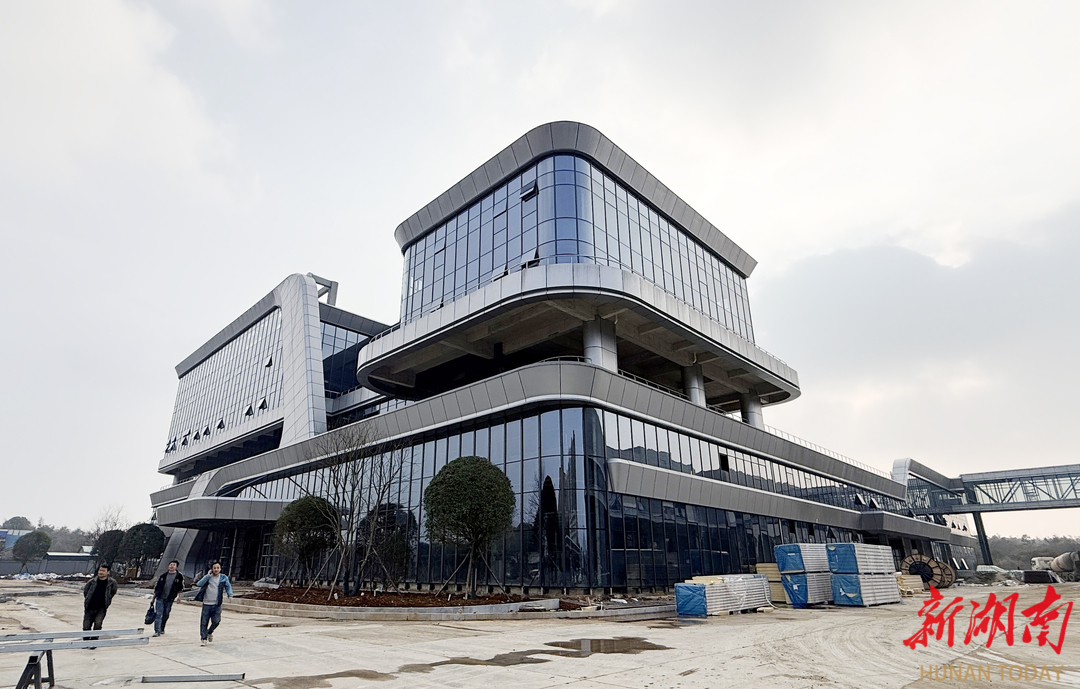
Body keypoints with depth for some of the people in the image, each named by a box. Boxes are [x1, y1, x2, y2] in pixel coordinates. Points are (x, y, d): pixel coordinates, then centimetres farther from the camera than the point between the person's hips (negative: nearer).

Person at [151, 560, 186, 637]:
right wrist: (154, 596, 8)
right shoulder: (163, 575, 6)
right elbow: (157, 585, 12)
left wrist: (179, 596, 1)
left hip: (169, 599, 0)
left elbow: (181, 588, 7)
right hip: (160, 598, 0)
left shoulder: (179, 576, 2)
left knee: (166, 615, 9)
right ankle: (157, 631, -5)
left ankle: (162, 629, 26)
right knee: (158, 614, -8)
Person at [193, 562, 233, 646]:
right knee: (204, 622, 1)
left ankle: (210, 632, 24)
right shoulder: (207, 577, 3)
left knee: (216, 621, -6)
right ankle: (204, 638, 17)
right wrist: (208, 575, -14)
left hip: (217, 605, 0)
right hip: (206, 604, 0)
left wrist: (230, 595, -18)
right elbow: (199, 584, -11)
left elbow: (228, 586, 0)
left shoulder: (223, 578, 5)